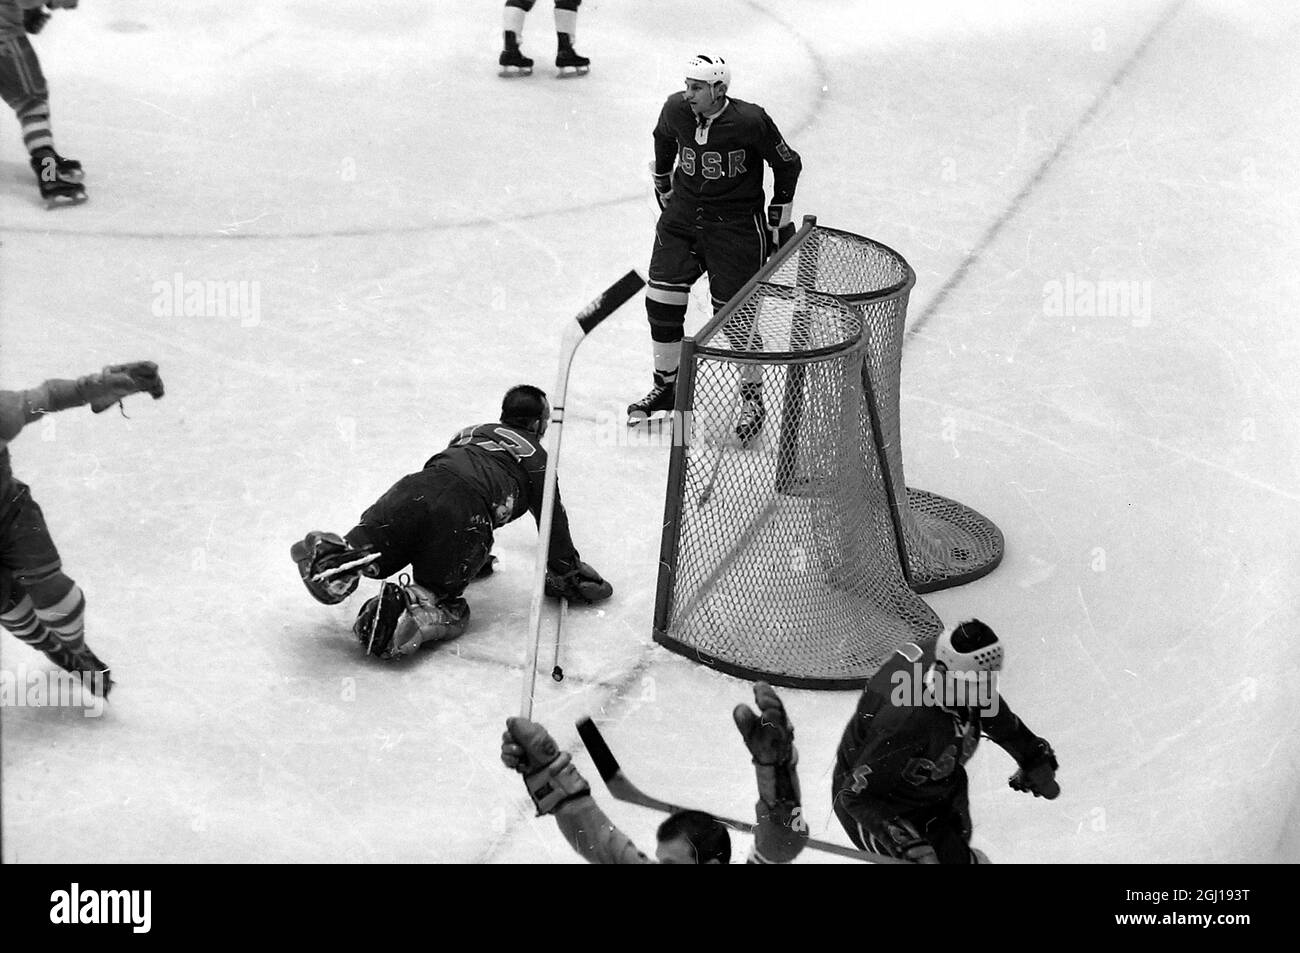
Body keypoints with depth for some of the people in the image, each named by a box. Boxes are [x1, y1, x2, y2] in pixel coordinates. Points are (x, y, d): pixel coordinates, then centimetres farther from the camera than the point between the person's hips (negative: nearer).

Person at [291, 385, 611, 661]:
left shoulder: (470, 432, 38)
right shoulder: (534, 455, 22)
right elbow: (553, 521, 21)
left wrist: (476, 556, 59)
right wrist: (566, 575, 34)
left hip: (414, 487, 4)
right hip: (464, 517, -4)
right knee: (440, 602, 4)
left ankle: (334, 555, -30)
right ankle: (408, 606, -29)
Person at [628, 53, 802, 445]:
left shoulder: (750, 122, -18)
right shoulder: (675, 110, -6)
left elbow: (788, 164, -6)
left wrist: (780, 221, -2)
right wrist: (664, 190, 23)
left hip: (737, 226, -5)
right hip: (682, 218, 5)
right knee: (662, 302, 1)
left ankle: (753, 399, 15)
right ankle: (665, 387, 21)